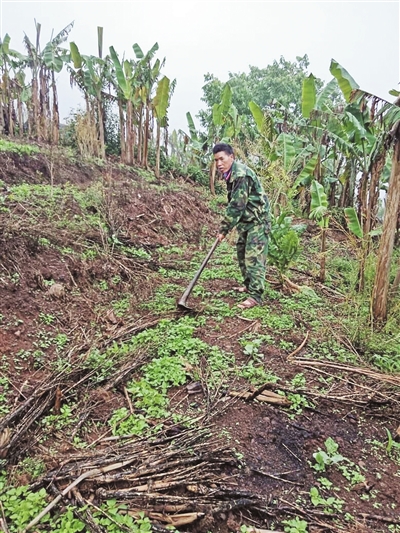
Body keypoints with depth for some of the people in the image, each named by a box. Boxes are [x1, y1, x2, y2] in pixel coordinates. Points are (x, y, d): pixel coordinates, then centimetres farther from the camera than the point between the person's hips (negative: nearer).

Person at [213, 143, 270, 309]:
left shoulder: (241, 175, -23)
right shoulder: (231, 173, 8)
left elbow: (236, 205, -25)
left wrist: (224, 229, -19)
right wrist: (225, 225, 15)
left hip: (257, 220, -10)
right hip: (246, 220, 10)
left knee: (254, 256, -12)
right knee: (241, 251, 16)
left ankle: (255, 296, -10)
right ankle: (248, 285, 29)